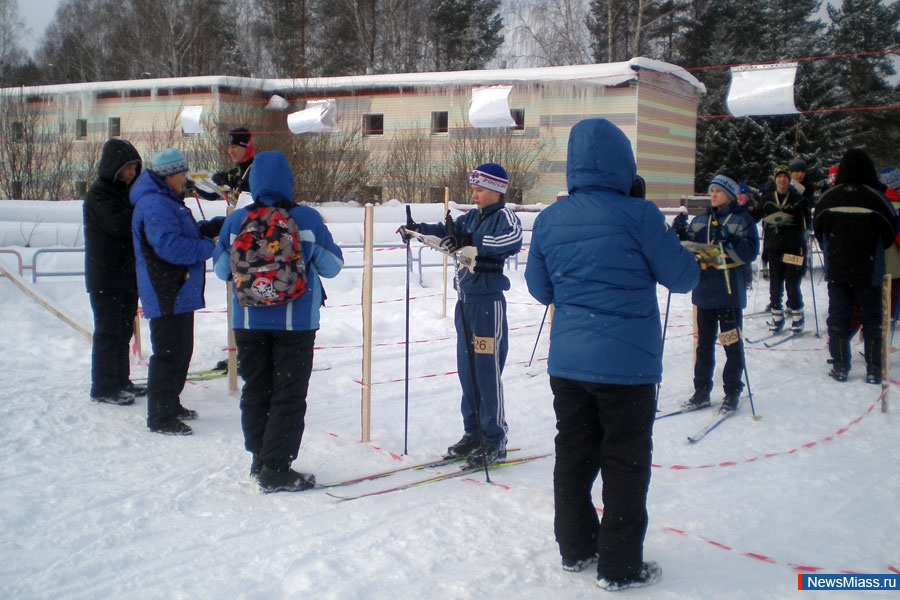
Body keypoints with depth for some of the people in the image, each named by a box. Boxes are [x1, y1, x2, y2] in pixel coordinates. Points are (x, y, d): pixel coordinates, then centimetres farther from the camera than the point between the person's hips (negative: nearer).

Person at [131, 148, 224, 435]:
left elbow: (188, 232, 25)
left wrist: (216, 226, 9)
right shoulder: (154, 204, -19)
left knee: (181, 350, 19)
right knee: (170, 354, -6)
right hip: (166, 295, -11)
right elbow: (171, 246, -27)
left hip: (180, 292, 11)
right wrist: (209, 248, -16)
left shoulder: (167, 201, 17)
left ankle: (171, 404, 33)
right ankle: (160, 417, 1)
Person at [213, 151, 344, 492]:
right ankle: (276, 470, 4)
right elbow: (332, 266, -1)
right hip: (296, 321, -2)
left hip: (248, 321, 3)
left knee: (256, 390, 16)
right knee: (289, 395, 4)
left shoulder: (237, 221, -3)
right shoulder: (307, 220, -8)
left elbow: (222, 269, 6)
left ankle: (260, 460, 26)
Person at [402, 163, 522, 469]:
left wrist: (473, 242, -36)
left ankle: (495, 441, 3)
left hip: (489, 303, -8)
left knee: (487, 372, -5)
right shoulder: (471, 217, 16)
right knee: (467, 371, 12)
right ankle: (473, 433, 23)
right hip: (465, 302, 8)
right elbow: (446, 231, 10)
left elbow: (513, 239, -27)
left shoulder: (504, 216, -7)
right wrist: (418, 228, -8)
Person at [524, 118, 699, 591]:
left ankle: (575, 549, 29)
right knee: (625, 464, 6)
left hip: (567, 361, 5)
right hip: (627, 362, -5)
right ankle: (620, 566, 14)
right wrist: (680, 251, 16)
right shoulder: (638, 216, -12)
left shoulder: (548, 220, 2)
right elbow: (682, 278, -3)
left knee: (573, 456, 16)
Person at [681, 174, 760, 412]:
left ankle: (732, 393, 12)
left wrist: (726, 241, -26)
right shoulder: (699, 221, 12)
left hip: (730, 293, -4)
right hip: (704, 292, 4)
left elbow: (750, 252, -12)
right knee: (704, 344, 11)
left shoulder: (743, 220, 0)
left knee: (732, 344, 2)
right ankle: (701, 392, 19)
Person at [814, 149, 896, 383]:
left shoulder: (828, 198, -6)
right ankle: (873, 370, 8)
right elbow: (890, 231, -1)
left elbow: (818, 231, 5)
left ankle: (840, 367, 12)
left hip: (836, 270, 2)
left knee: (838, 320, 10)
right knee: (871, 320, 7)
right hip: (869, 272, -1)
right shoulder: (876, 198, -12)